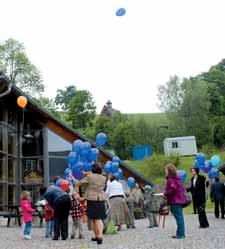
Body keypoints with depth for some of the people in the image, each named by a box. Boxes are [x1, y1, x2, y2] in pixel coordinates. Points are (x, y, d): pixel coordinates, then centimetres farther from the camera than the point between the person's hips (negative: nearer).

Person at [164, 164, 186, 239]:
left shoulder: (170, 179, -14)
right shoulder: (177, 178, 15)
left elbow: (173, 189, -26)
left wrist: (165, 194, -9)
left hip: (175, 201, -10)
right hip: (180, 200, 10)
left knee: (178, 217, -7)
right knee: (180, 217, 12)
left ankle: (181, 234, -6)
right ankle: (180, 233, 19)